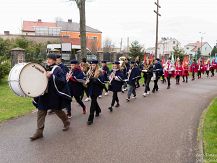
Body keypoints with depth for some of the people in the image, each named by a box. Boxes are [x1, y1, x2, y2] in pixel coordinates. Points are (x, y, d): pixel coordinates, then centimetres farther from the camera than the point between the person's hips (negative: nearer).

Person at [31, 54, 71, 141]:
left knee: (57, 110, 9)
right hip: (44, 94, 7)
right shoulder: (46, 68, 10)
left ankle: (67, 122, 36)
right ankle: (39, 131, 11)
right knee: (41, 111, 3)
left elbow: (63, 80, -22)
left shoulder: (57, 69, -11)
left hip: (54, 95, -6)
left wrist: (51, 76, -30)